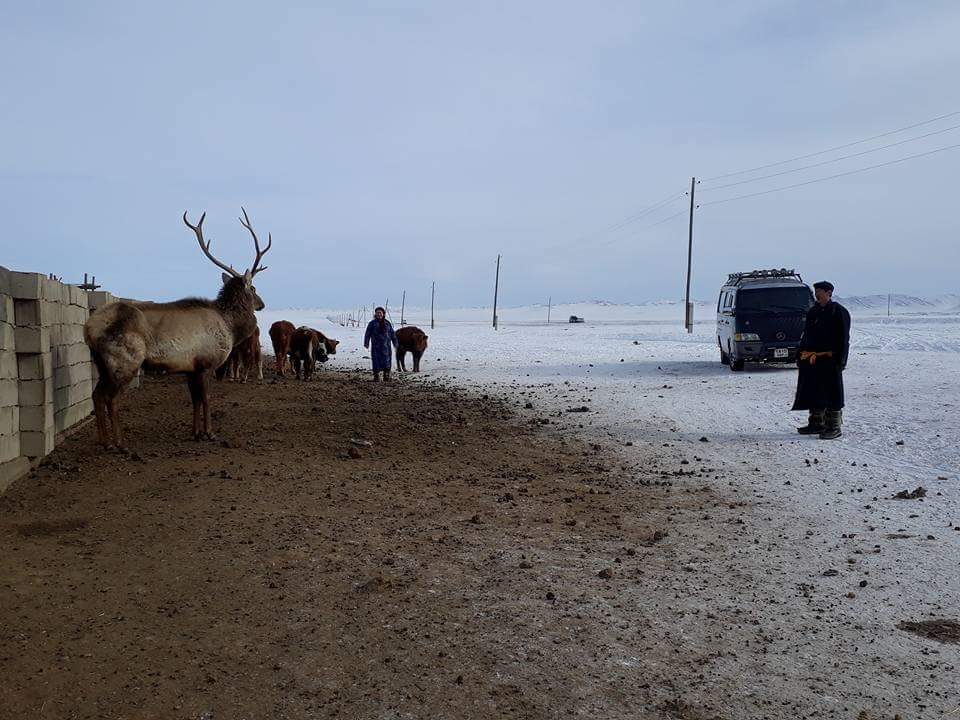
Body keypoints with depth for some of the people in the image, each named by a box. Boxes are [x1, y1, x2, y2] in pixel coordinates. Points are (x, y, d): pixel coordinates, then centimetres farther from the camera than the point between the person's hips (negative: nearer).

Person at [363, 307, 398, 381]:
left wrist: (395, 343, 11)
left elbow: (392, 334, 14)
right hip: (376, 346, -2)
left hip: (386, 346, 2)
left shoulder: (387, 323, 11)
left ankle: (386, 375, 8)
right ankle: (376, 376, 4)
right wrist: (366, 344, -9)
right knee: (376, 361, -3)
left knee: (386, 361, -1)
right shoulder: (372, 323, 4)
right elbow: (367, 334, 0)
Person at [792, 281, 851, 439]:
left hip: (828, 361, -8)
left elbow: (843, 339, -10)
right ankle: (816, 423, 23)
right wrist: (800, 356, 15)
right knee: (813, 393, 13)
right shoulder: (813, 312, 16)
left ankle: (834, 427, 5)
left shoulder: (839, 312, -6)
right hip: (810, 360, 8)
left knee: (832, 395, -1)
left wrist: (840, 361, -16)